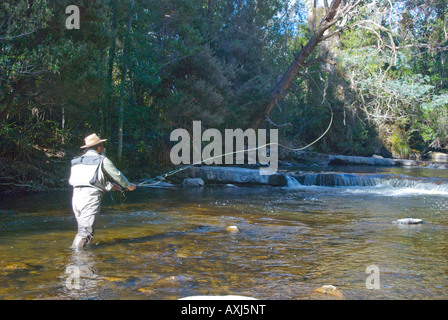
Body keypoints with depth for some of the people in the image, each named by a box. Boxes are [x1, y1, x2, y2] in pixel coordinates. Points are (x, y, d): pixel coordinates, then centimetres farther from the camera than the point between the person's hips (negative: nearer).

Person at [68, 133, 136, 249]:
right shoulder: (102, 160, 3)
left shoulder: (76, 161, 21)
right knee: (86, 231, -8)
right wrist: (129, 185, 32)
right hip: (91, 198, -6)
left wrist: (109, 186, 41)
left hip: (76, 197, 7)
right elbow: (117, 175, 14)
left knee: (82, 228, 15)